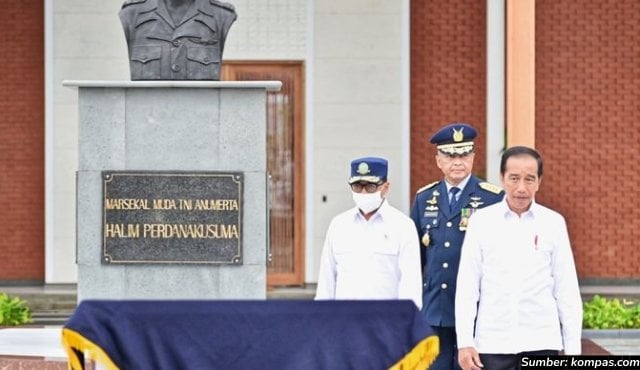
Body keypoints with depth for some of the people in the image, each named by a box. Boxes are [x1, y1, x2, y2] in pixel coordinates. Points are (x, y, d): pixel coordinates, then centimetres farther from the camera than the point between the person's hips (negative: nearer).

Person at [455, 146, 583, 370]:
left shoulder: (553, 223, 3)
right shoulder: (481, 221, 1)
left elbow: (567, 289, 5)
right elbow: (467, 286, 2)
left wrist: (572, 349, 3)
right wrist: (465, 342, -3)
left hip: (541, 343, 0)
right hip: (493, 343, 0)